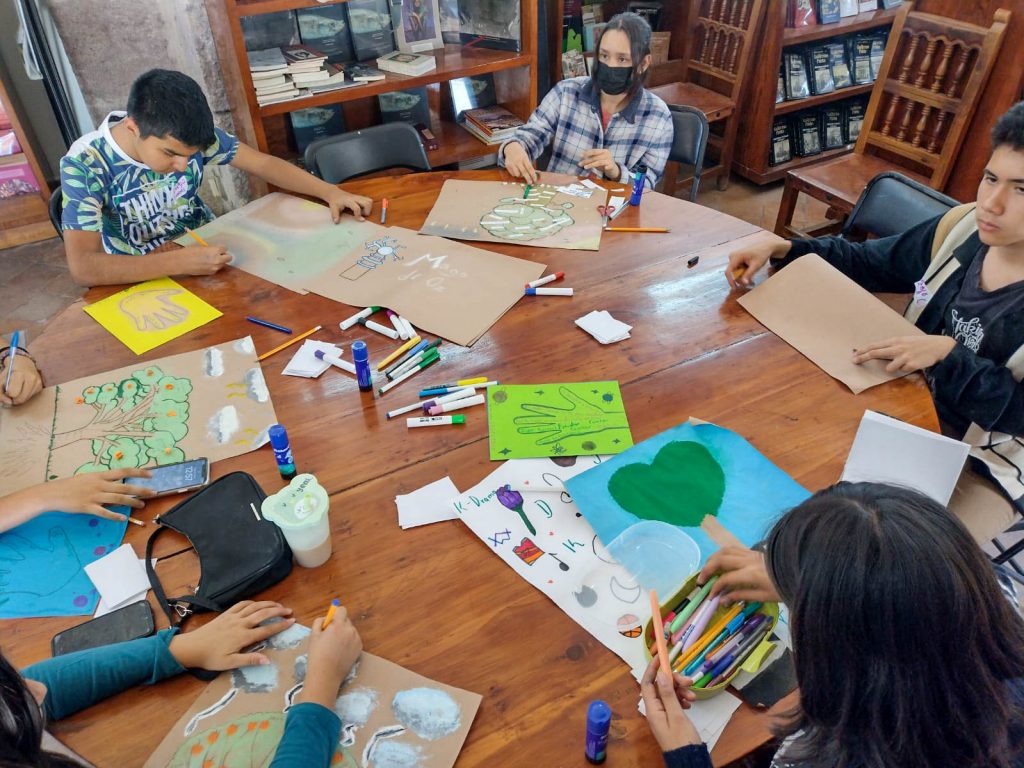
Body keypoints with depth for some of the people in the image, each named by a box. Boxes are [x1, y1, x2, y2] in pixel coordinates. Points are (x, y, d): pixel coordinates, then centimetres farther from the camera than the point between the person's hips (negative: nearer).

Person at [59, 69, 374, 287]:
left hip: (204, 247, 4)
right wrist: (180, 261, -41)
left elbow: (264, 163, -6)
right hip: (140, 279, -3)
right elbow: (83, 267, -33)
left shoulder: (188, 137, -17)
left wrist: (329, 191, -19)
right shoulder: (85, 164, -25)